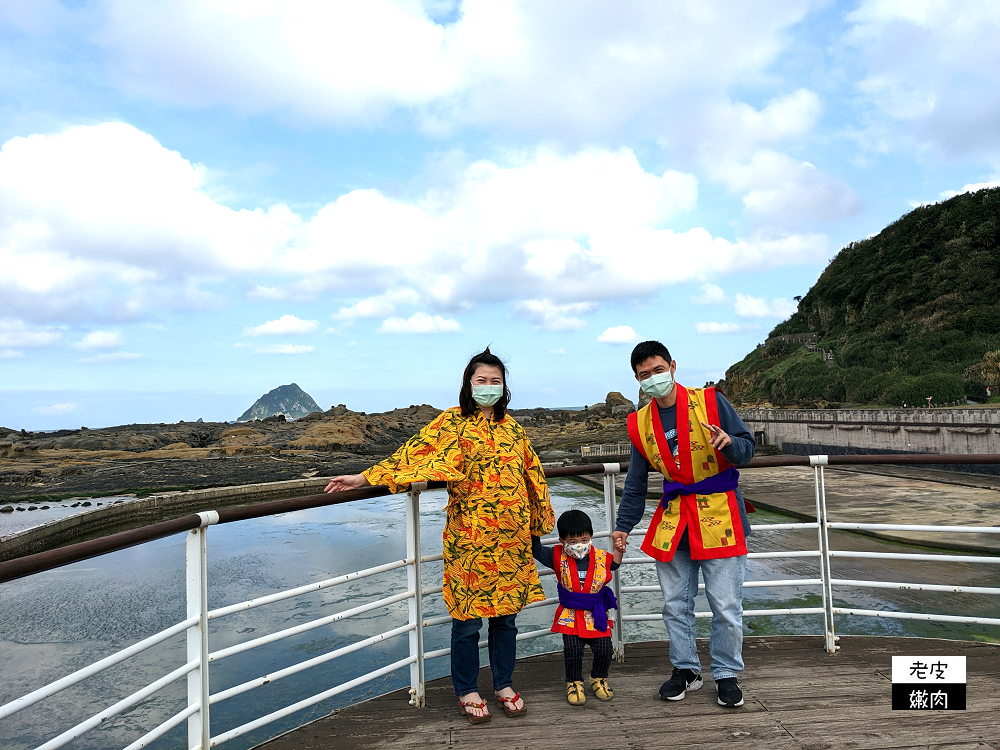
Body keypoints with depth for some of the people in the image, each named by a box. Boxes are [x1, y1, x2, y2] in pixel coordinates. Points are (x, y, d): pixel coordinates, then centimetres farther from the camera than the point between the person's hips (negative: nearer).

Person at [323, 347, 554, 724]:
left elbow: (530, 472, 20)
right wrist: (366, 477, -19)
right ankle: (467, 691, 24)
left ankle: (504, 685, 31)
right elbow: (412, 452, -11)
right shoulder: (452, 422, -4)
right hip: (471, 538, -4)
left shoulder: (511, 426, 11)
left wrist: (541, 516, 26)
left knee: (506, 614, 12)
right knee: (468, 617, 4)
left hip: (512, 537, 4)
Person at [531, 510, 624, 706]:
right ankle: (574, 683, 15)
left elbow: (614, 563, 19)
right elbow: (536, 550, -8)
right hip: (570, 615, -1)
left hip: (596, 615, 1)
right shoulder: (558, 557, -6)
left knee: (604, 649, -4)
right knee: (572, 650, -13)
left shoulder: (600, 557, -1)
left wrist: (619, 548, 2)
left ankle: (598, 679, 27)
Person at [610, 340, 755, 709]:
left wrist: (729, 443, -26)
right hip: (672, 519, 4)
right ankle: (685, 669, 30)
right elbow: (635, 483, 12)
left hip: (719, 516, -4)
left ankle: (726, 674, 22)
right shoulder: (640, 423, 5)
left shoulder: (710, 401, -7)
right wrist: (623, 525, 8)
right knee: (675, 604, 11)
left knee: (726, 606, 2)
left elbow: (747, 448, -4)